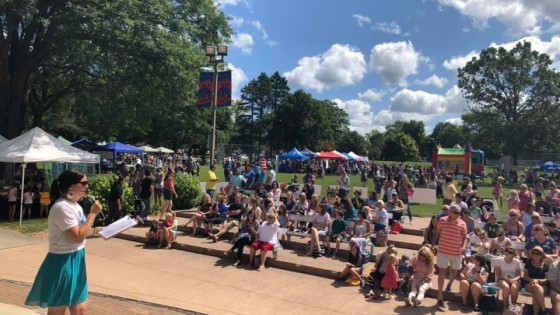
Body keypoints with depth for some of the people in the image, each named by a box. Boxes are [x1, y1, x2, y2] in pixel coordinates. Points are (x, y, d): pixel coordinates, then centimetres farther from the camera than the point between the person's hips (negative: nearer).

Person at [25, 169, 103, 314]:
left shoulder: (74, 205, 9)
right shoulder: (62, 207, -21)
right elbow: (78, 237, -25)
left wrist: (96, 230, 7)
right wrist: (93, 213, -19)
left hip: (75, 261, 9)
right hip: (63, 263, -9)